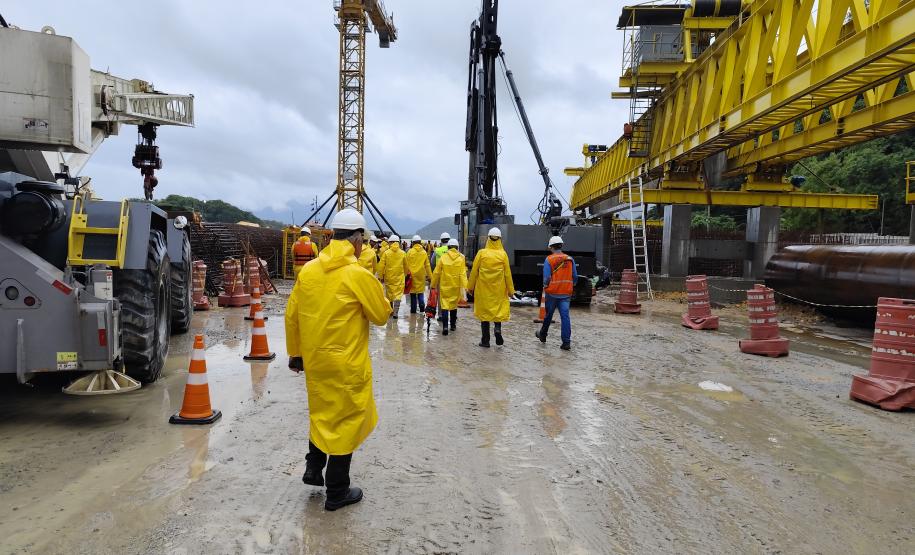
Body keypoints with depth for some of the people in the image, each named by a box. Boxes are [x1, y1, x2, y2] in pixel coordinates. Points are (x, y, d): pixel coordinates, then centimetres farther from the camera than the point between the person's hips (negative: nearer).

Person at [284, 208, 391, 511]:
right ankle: (337, 493, 20)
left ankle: (313, 466, 30)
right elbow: (381, 315, -8)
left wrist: (295, 353, 17)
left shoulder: (307, 271, 0)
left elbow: (291, 316, 6)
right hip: (347, 363, -5)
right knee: (346, 419, 9)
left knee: (322, 411, 28)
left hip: (313, 359, 6)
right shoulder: (358, 275, -17)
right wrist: (377, 293, 10)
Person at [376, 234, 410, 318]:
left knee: (389, 294, 14)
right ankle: (395, 312, -11)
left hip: (389, 277, 1)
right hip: (399, 277, -1)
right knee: (398, 294, 0)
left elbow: (381, 266, -4)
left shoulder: (386, 253, -6)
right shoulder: (403, 253, -2)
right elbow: (406, 267, 9)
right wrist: (405, 274, 26)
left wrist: (380, 276, 6)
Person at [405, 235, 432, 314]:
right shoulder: (424, 252, 1)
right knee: (421, 291, 12)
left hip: (412, 275, -1)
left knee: (413, 292, 8)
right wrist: (430, 276, 10)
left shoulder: (410, 252, -6)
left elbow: (407, 265, -4)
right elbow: (427, 265, 4)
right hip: (421, 275, 1)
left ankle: (413, 309, 11)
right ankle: (422, 304, -10)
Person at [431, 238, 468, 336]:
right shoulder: (461, 258, -4)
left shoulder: (443, 257, -4)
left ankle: (445, 326, -15)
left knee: (444, 306, -1)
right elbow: (463, 274, -9)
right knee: (454, 305, 18)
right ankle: (453, 325, 28)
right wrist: (464, 287, -9)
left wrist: (433, 285, 9)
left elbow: (436, 273, -1)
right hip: (456, 286, 1)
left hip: (444, 285, -1)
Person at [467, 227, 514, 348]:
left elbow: (474, 271, -1)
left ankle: (485, 340, 11)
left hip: (483, 288, 0)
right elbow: (507, 274, -2)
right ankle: (497, 328, -10)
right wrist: (510, 289, 8)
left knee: (484, 311, 8)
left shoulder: (481, 253, -5)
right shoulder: (503, 254, -5)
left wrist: (470, 286, 9)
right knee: (499, 309, 17)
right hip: (498, 289, 0)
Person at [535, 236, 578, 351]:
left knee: (548, 315, 15)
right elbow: (575, 277, 7)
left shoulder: (549, 259, -8)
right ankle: (566, 342, -6)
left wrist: (545, 287, 8)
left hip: (552, 293, -2)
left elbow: (546, 277, -10)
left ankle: (542, 335, 34)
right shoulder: (570, 259, 3)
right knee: (565, 316, -1)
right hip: (566, 293, 2)